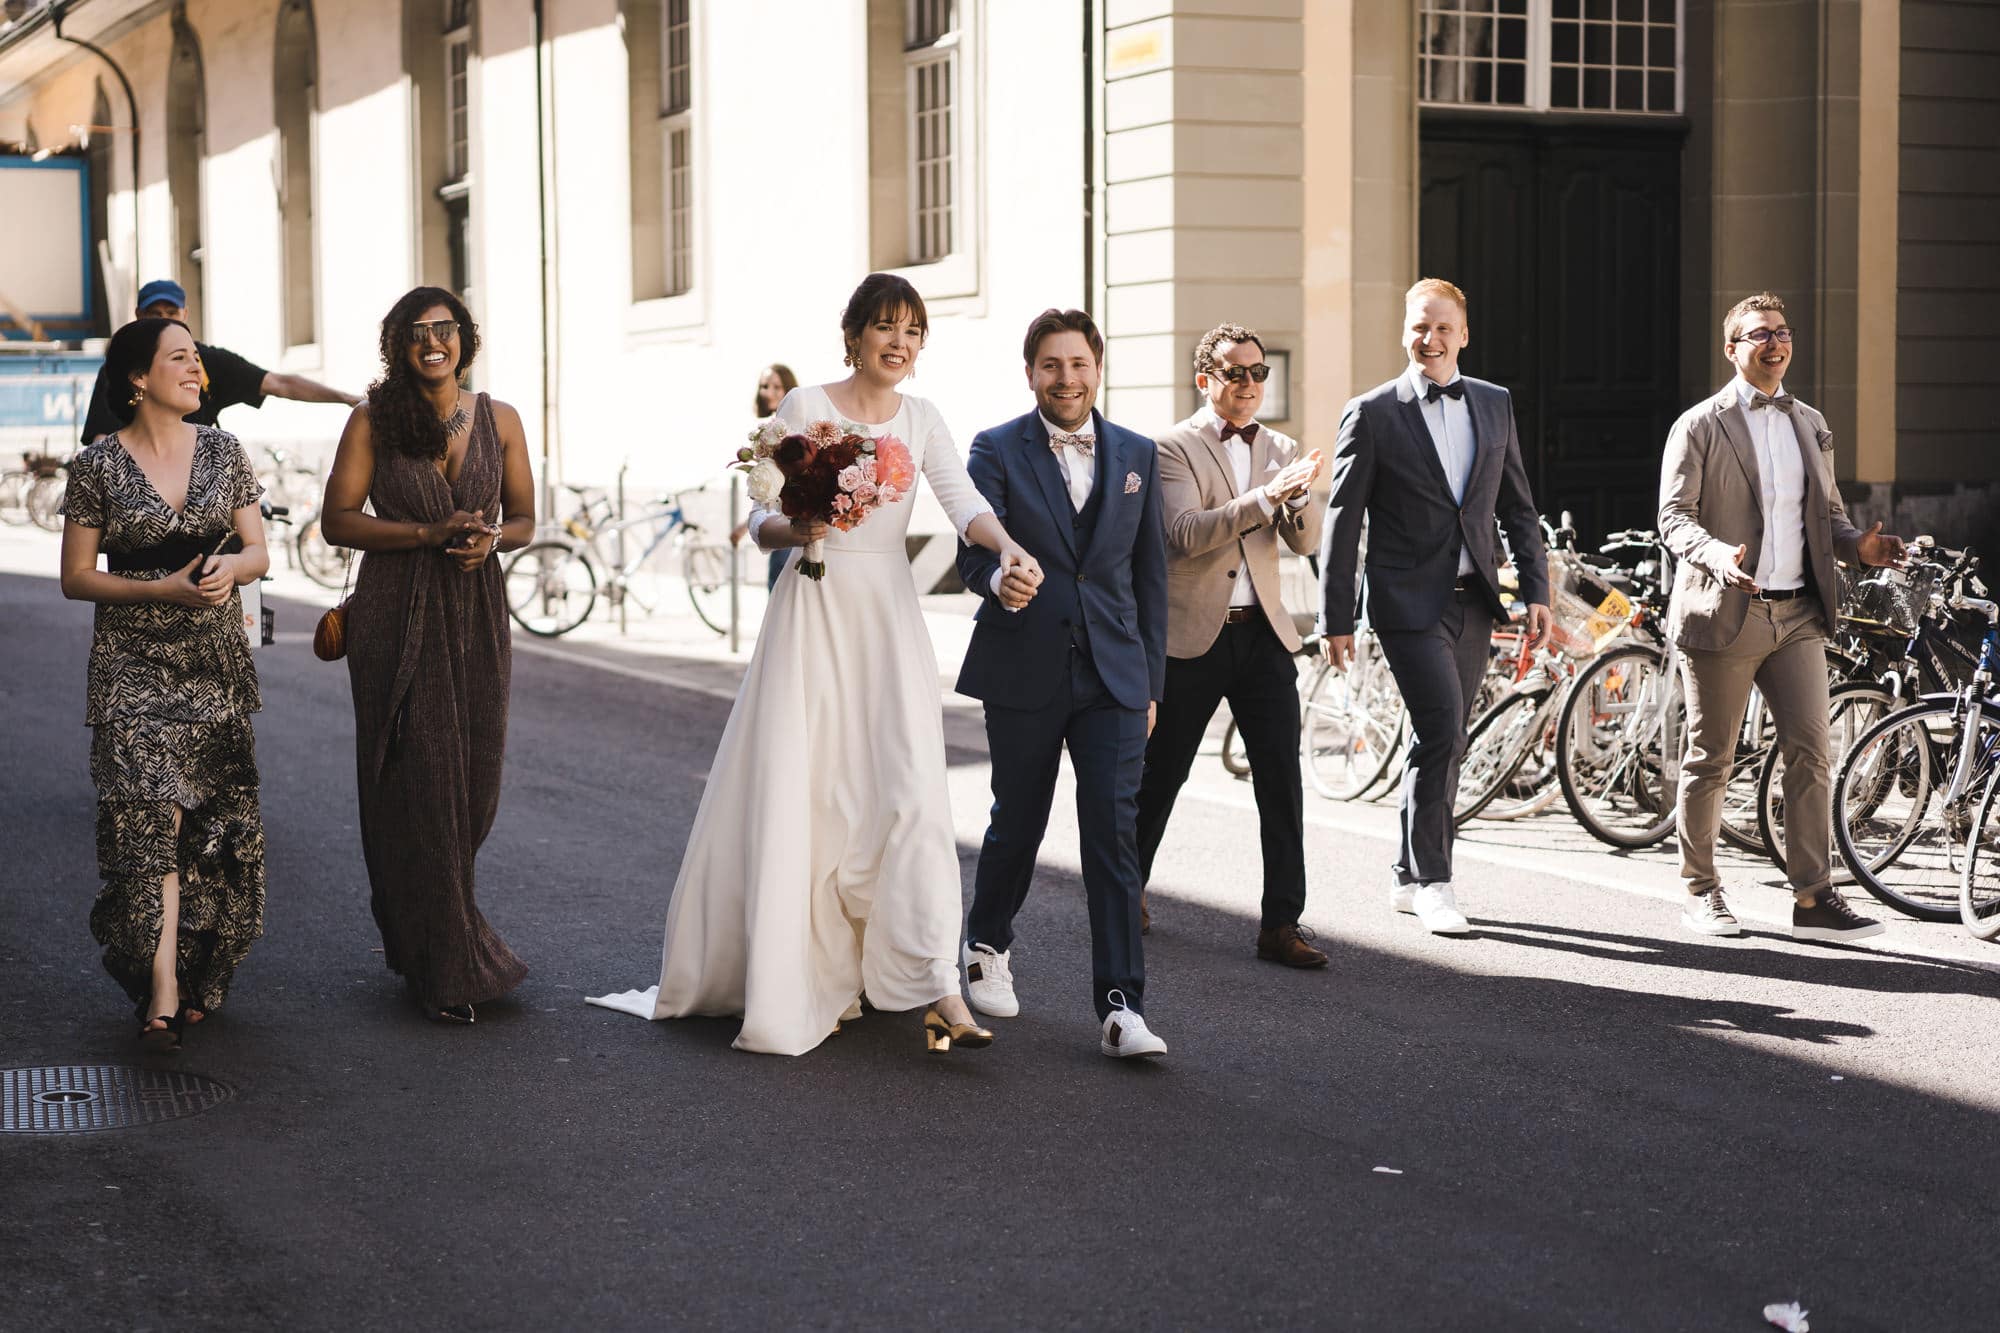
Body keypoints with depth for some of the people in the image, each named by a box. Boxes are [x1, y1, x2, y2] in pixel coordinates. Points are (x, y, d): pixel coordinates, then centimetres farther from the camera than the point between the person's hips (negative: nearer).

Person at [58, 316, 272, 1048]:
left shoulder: (223, 451, 6)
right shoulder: (98, 466, -3)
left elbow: (259, 553, 8)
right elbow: (75, 576, -2)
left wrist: (230, 565, -15)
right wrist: (163, 590, -15)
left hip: (217, 659, 3)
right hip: (135, 663, -3)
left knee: (215, 822, 3)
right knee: (151, 811, -14)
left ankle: (198, 976, 18)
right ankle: (163, 988, -16)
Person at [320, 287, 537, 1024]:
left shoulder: (499, 419, 7)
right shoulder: (374, 420, -2)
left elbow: (523, 519, 12)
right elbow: (338, 520, -5)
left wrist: (489, 538, -11)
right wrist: (429, 534, -16)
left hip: (477, 614, 3)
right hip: (397, 620, -3)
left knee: (474, 781, 6)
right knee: (418, 780, -3)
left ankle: (414, 925, 32)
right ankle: (448, 969, 3)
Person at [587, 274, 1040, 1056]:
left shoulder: (921, 420, 8)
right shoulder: (804, 408, -1)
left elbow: (964, 502, -6)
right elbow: (760, 520, -2)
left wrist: (1007, 546, -27)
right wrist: (796, 531, -25)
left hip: (891, 618, 2)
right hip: (814, 615, -2)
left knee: (909, 789, -7)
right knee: (802, 794, -2)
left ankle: (934, 989, -11)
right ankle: (810, 980, 12)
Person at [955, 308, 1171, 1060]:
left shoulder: (1137, 455, 8)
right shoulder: (997, 451, -2)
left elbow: (1150, 572, 11)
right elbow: (972, 550, -12)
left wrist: (1151, 680, 10)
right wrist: (999, 581, -37)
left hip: (1112, 675, 1)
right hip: (1024, 674, -1)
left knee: (1114, 833, -8)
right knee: (1018, 823, 12)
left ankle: (1120, 1005, -10)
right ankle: (988, 946, 39)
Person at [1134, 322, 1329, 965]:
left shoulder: (1282, 450, 11)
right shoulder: (1173, 448, -4)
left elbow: (1305, 542, 1)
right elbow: (1186, 535, -18)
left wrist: (1299, 495, -20)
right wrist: (1265, 496, -28)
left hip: (1263, 634, 4)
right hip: (1191, 636, -3)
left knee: (1282, 778, -4)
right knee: (1160, 774, 9)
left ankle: (1281, 924, -1)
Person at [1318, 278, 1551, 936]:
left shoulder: (1494, 404, 11)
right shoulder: (1371, 413, -3)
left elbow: (1517, 506, 15)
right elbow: (1341, 523, -3)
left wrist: (1536, 590, 6)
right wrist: (1337, 619, -6)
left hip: (1472, 602, 5)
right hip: (1410, 602, -5)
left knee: (1439, 741, 10)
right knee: (1442, 733, -15)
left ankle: (1409, 879, 21)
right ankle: (1432, 879, -3)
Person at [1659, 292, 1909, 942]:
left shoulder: (1810, 425, 15)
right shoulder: (1699, 426, -2)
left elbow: (1827, 511, 20)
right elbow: (1674, 516, -7)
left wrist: (1857, 545, -2)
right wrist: (1719, 555, -27)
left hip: (1798, 616, 5)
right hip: (1724, 616, -4)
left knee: (1810, 753, -3)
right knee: (1710, 760, 4)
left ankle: (1813, 900, -1)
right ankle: (1701, 893, 17)